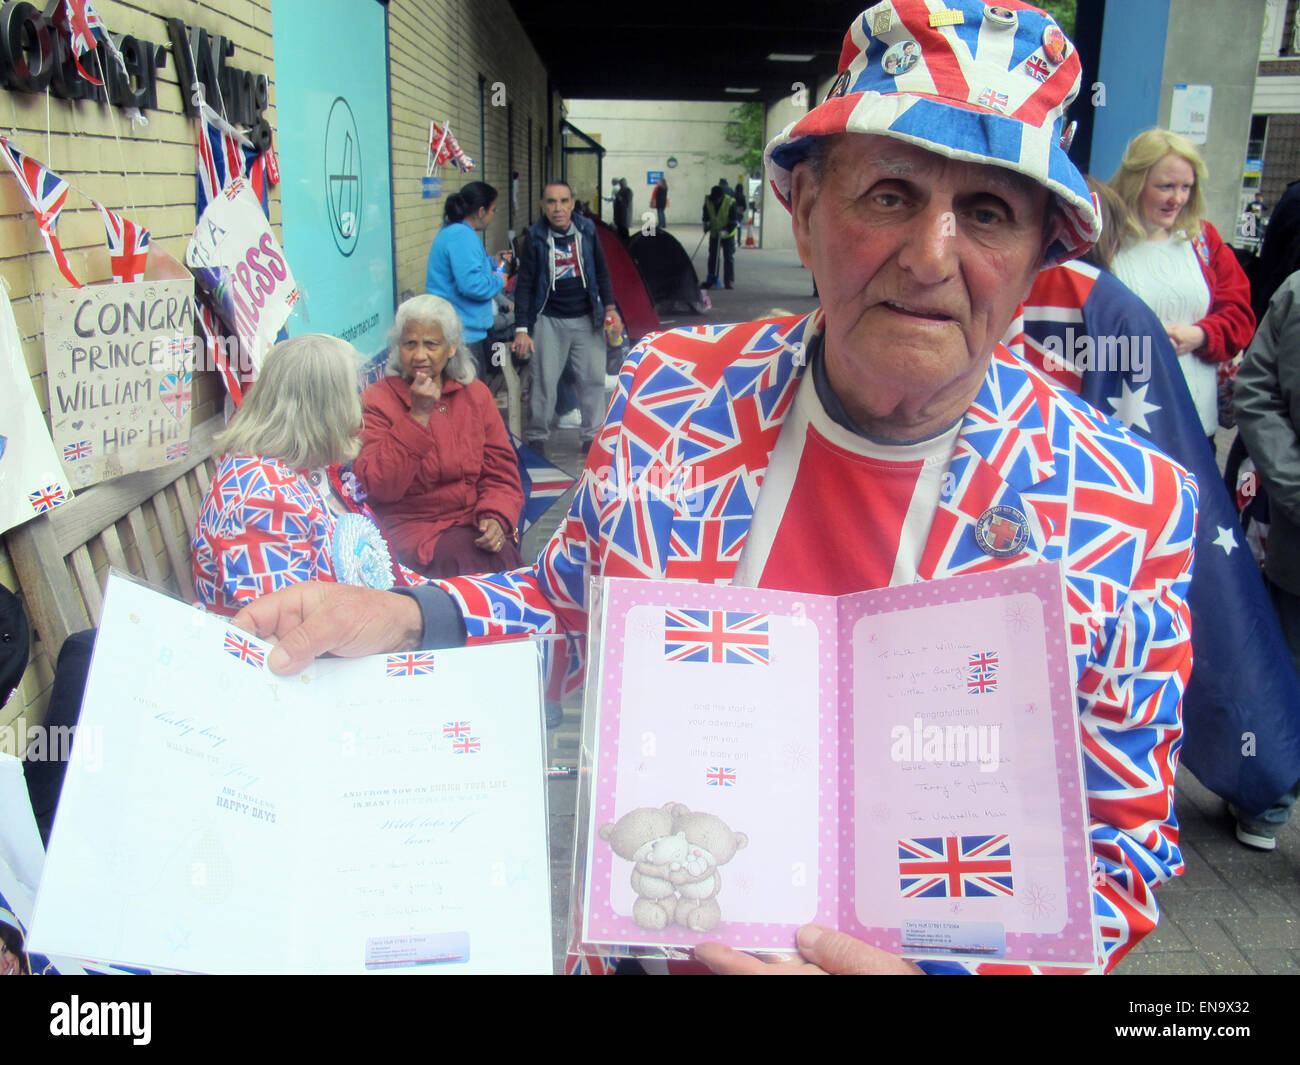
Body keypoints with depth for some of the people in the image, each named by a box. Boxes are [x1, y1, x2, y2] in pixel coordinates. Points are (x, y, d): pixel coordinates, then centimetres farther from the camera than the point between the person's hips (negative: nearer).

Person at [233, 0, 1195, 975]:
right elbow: (569, 610, 1)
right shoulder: (668, 393, -14)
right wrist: (405, 620, -17)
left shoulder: (1135, 512, -19)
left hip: (914, 949, -1)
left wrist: (936, 966, -28)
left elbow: (1117, 850, -12)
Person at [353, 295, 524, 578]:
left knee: (502, 555, -30)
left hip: (472, 523, 3)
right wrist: (418, 416, -16)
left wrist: (495, 517, -10)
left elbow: (501, 472, 10)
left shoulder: (475, 394, 12)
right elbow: (379, 486, -13)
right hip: (411, 527, -3)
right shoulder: (376, 401, 0)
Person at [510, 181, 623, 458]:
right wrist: (521, 329, -12)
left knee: (594, 378, 5)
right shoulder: (536, 237, -6)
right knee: (544, 381, -2)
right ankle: (536, 437, 12)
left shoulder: (587, 230, 1)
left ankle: (593, 436, 17)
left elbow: (601, 271, 11)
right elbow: (524, 284, -6)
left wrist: (610, 307, 3)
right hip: (549, 321, -2)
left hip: (587, 319, 3)